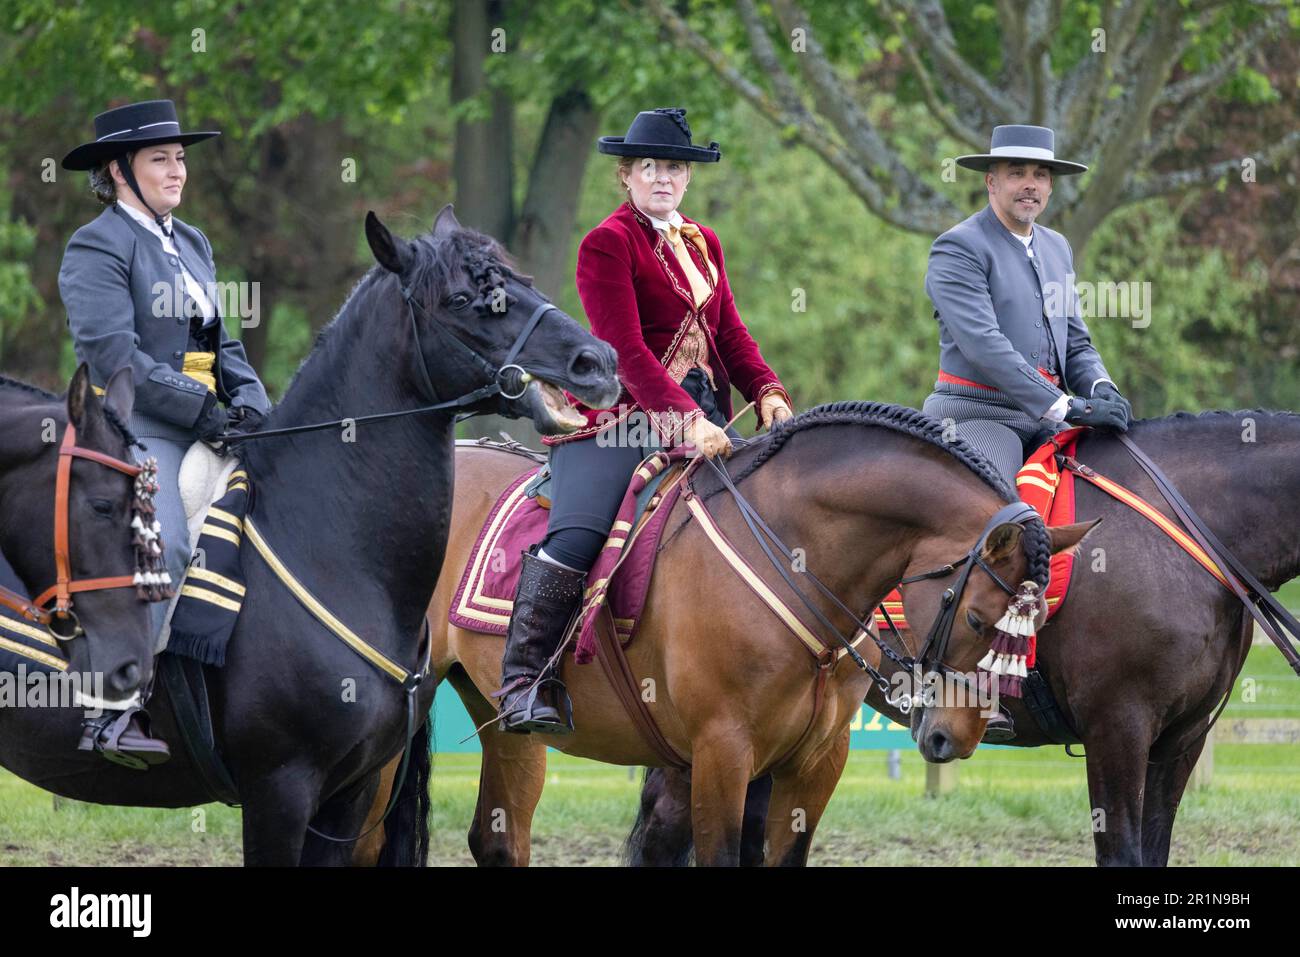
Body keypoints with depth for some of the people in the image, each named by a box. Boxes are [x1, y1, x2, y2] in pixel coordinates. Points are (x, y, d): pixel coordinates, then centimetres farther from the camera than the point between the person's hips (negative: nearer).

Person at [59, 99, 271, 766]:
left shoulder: (192, 244, 22)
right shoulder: (98, 247, -4)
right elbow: (114, 354, -14)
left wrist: (250, 403, 3)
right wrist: (201, 412, -18)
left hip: (205, 430, 9)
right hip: (133, 429, -9)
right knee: (162, 544, -31)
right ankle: (113, 711, -37)